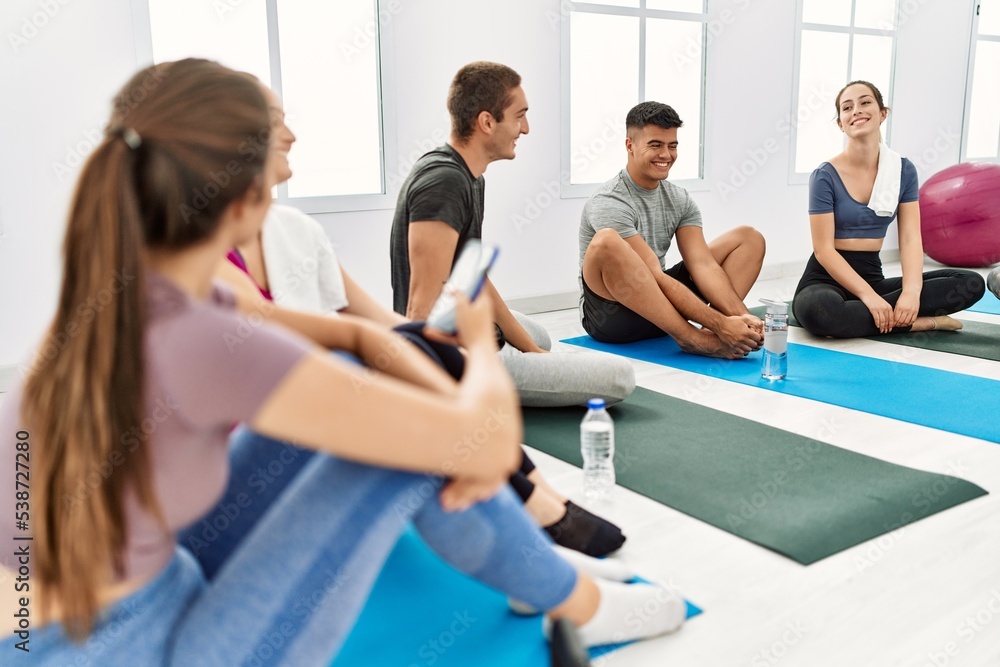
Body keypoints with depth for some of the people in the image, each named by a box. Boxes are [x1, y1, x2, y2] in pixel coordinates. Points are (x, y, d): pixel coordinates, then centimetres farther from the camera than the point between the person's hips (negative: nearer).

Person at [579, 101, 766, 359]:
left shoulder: (680, 200, 4)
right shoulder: (608, 204, -19)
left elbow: (703, 264, -8)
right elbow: (656, 277, -26)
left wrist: (739, 316, -25)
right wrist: (720, 324, -32)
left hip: (659, 308, 7)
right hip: (611, 315, -7)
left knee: (749, 238, 1)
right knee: (606, 243, -39)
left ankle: (718, 335, -24)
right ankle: (694, 338, -31)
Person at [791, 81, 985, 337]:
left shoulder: (903, 170, 4)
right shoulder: (825, 176, -10)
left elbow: (910, 238, -3)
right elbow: (824, 250, -14)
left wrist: (912, 292, -21)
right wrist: (868, 296, -25)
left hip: (873, 276, 4)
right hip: (827, 279, -4)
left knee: (972, 283, -11)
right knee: (818, 309, -41)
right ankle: (922, 321, -20)